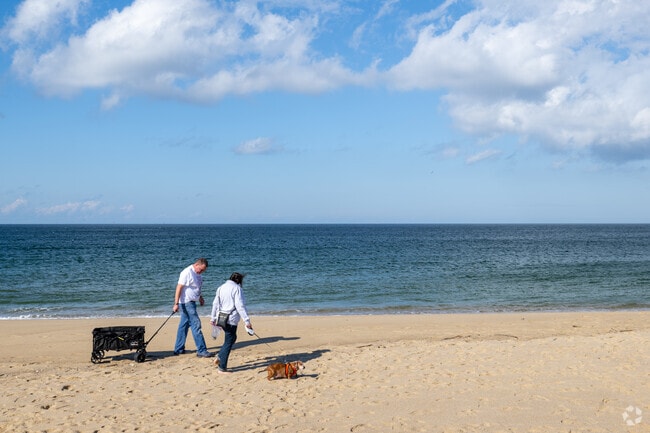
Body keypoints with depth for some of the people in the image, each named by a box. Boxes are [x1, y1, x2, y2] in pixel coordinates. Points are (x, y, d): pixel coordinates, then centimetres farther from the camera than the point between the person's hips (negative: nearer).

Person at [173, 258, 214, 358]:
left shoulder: (197, 274, 12)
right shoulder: (187, 272, -18)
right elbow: (179, 288, -21)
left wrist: (200, 297, 24)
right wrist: (176, 303, -25)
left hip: (191, 302, 9)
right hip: (186, 302, -9)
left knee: (184, 325, 13)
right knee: (196, 325, -10)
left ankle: (178, 349, 21)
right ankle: (201, 351, -9)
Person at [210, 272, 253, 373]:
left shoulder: (221, 287, 12)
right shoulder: (236, 288, -9)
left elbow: (215, 304, 16)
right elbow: (240, 306, -16)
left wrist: (213, 318, 25)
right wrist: (247, 320, -16)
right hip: (231, 319, -7)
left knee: (232, 338, 25)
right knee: (228, 342, -1)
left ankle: (220, 356, 17)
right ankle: (222, 368, 1)